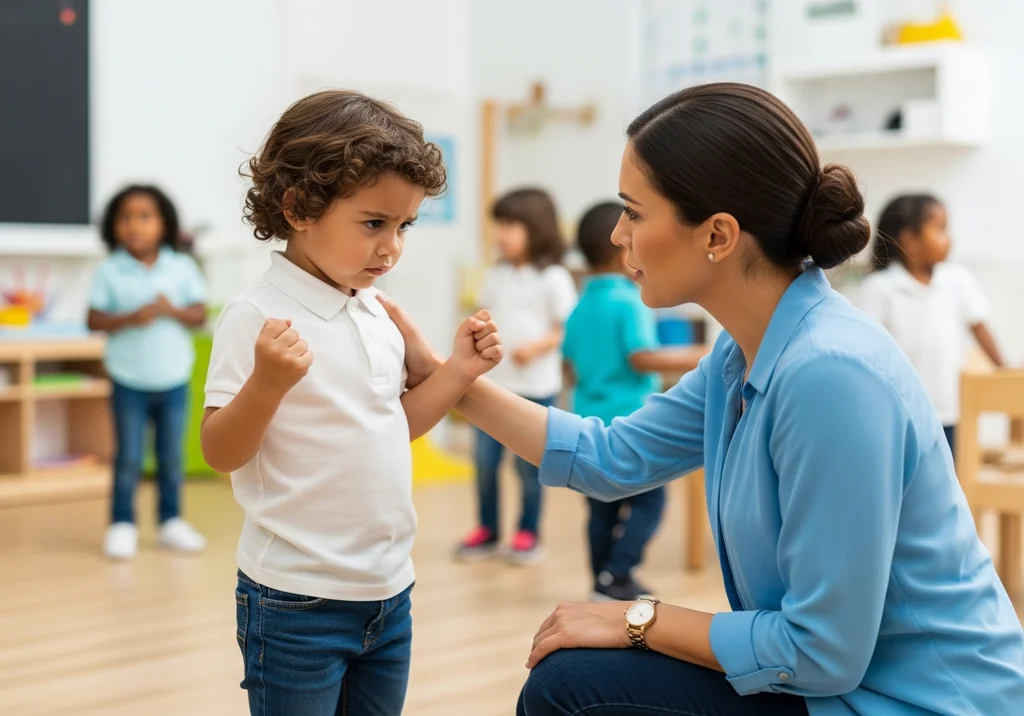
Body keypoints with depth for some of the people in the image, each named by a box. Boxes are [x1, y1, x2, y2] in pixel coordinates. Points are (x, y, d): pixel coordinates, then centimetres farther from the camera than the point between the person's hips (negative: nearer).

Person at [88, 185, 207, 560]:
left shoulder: (182, 268, 0)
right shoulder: (109, 272, -4)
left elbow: (199, 316, 0)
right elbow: (94, 320, -6)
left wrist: (171, 310, -18)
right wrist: (130, 318, -20)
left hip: (174, 379, 2)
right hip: (129, 381, -2)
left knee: (171, 457, 11)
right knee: (129, 458, 4)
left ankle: (171, 521, 22)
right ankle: (122, 525, 14)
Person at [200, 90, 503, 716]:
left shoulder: (377, 314, 8)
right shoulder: (257, 318, -15)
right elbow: (221, 452, -16)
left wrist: (460, 371, 5)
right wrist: (268, 382, -32)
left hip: (390, 593, 7)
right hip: (297, 601, -7)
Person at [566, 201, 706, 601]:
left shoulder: (580, 308, 10)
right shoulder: (629, 302, -12)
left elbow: (571, 367, 15)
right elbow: (642, 357, -19)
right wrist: (696, 359, -13)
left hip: (589, 417, 8)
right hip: (629, 418, -8)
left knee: (602, 505, 12)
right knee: (648, 499, 1)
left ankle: (604, 580, 17)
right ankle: (616, 576, -6)